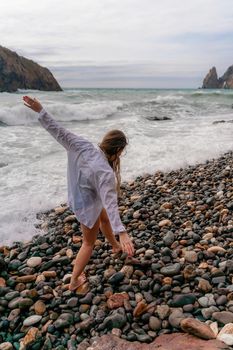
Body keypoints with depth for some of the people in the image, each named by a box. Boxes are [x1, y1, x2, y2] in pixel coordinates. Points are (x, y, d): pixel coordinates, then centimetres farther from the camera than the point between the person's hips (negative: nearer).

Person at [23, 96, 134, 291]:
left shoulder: (82, 145, -22)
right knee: (89, 243, 17)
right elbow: (110, 204, -41)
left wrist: (40, 111, -10)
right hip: (87, 206, -8)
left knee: (104, 219, 34)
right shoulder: (105, 172, -38)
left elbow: (59, 132, -17)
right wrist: (122, 232, -42)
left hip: (77, 197, 8)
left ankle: (115, 246, 62)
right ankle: (74, 281, 33)